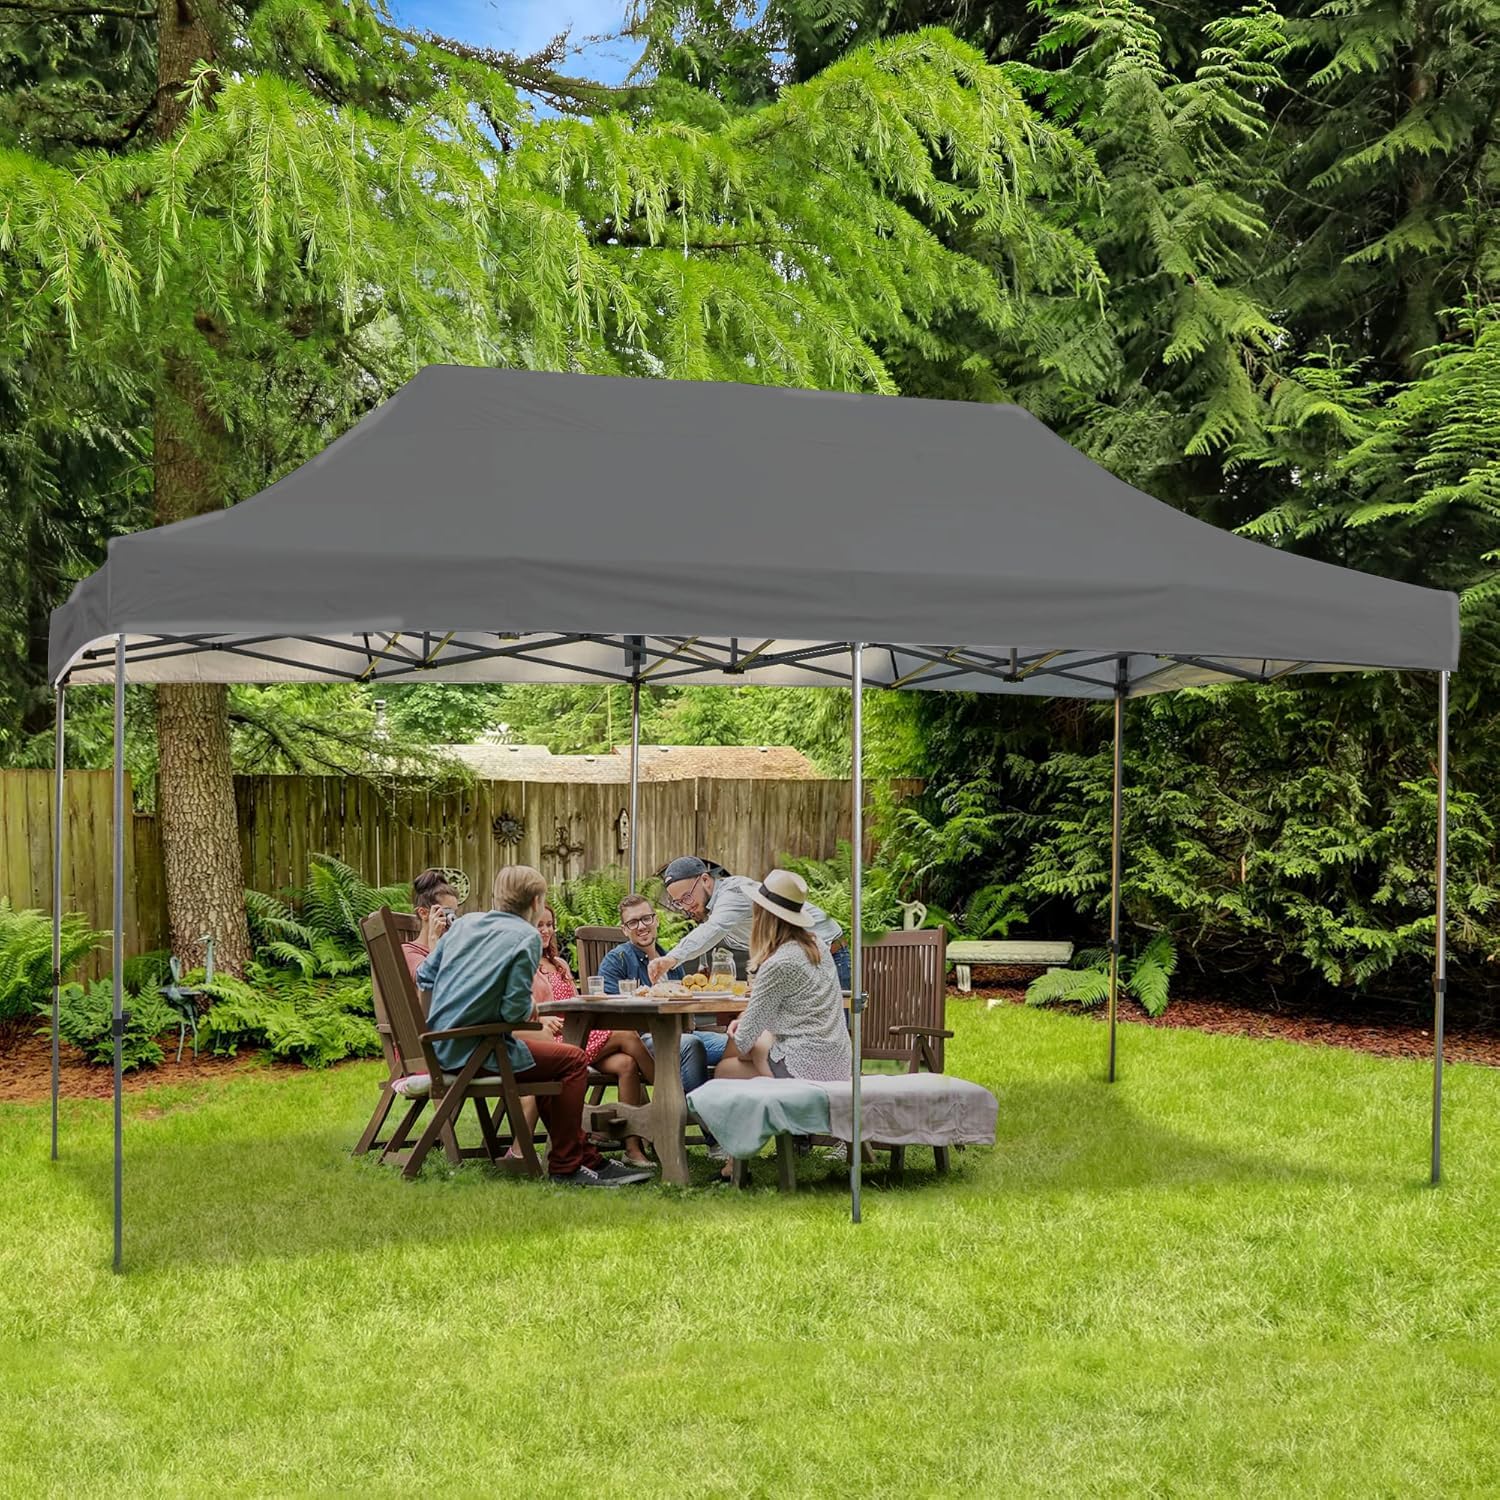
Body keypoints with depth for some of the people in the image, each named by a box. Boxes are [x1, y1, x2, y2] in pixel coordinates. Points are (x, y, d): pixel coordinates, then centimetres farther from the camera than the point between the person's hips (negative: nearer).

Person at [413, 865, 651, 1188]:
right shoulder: (526, 937, -10)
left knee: (550, 1055, 24)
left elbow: (424, 977, 13)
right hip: (475, 1050, -9)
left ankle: (587, 1158, 25)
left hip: (441, 1048, 9)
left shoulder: (465, 922, 11)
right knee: (573, 1060, 2)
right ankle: (565, 1165, 6)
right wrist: (534, 1008, 5)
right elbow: (515, 1009, -16)